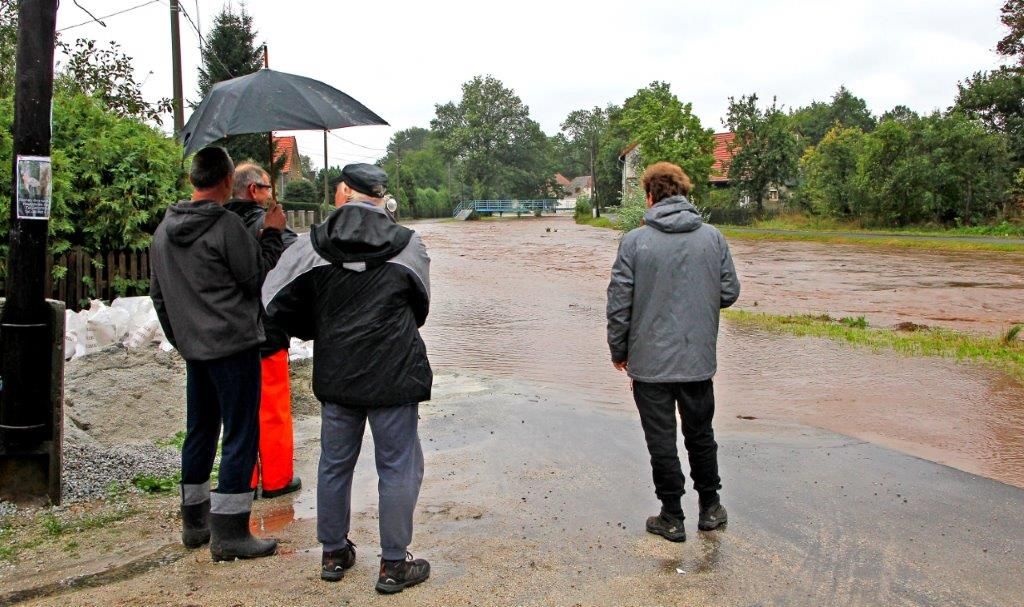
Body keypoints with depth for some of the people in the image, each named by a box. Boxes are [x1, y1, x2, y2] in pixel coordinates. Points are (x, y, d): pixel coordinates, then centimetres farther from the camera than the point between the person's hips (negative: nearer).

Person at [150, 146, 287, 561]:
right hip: (233, 344, -8)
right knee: (240, 435, -2)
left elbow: (158, 293, 17)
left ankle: (194, 521, 28)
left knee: (200, 432, 17)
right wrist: (272, 235, 2)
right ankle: (229, 533, 2)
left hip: (194, 348, 8)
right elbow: (256, 278, -8)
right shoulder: (227, 226, -14)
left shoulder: (164, 230, 11)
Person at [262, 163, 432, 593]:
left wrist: (321, 331, 12)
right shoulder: (407, 245, -6)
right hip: (393, 376, -2)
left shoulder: (312, 245, -4)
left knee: (334, 463, 17)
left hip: (335, 377, 3)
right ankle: (394, 564, 14)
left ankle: (333, 554, 30)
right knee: (397, 467, 7)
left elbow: (276, 305, -4)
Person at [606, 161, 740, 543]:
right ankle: (710, 507, 31)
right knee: (700, 435, 19)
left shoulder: (635, 241, -9)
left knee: (661, 442, 8)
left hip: (650, 361, -3)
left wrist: (618, 350, 5)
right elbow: (730, 292, 5)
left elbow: (619, 303, -8)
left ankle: (672, 518, 17)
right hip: (699, 359, 3)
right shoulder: (713, 238, 0)